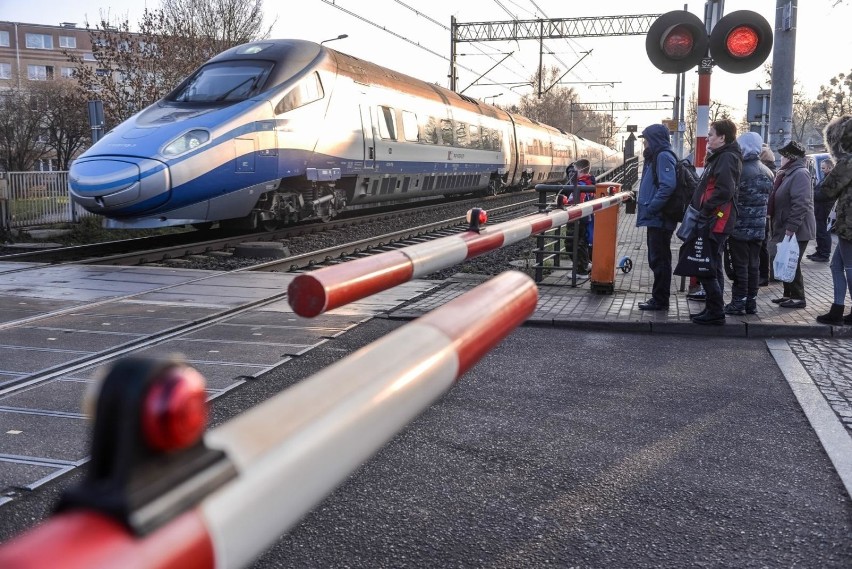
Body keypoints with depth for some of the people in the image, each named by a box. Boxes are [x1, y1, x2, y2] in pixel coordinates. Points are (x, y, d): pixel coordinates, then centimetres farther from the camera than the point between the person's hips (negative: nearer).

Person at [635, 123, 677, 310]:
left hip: (660, 219, -10)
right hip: (655, 218, 10)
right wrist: (644, 205, 14)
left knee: (659, 260, -4)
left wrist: (650, 208, -23)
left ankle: (660, 300, 3)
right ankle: (658, 298, 23)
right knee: (656, 260, 15)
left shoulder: (663, 157, -13)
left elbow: (668, 186, -24)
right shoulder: (654, 157, 17)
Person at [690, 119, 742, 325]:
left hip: (716, 222, -11)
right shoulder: (719, 156, 19)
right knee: (712, 267, 15)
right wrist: (703, 209, 13)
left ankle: (715, 312, -3)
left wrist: (705, 210, -19)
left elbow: (724, 191, -24)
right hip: (713, 221, 11)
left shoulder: (727, 158, -13)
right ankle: (713, 309, 23)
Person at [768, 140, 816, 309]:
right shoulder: (789, 173, 15)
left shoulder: (800, 174, -16)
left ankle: (798, 298, 5)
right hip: (787, 228, 9)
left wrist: (791, 227, -26)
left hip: (796, 230, -9)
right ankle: (788, 294, 23)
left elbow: (800, 204, -24)